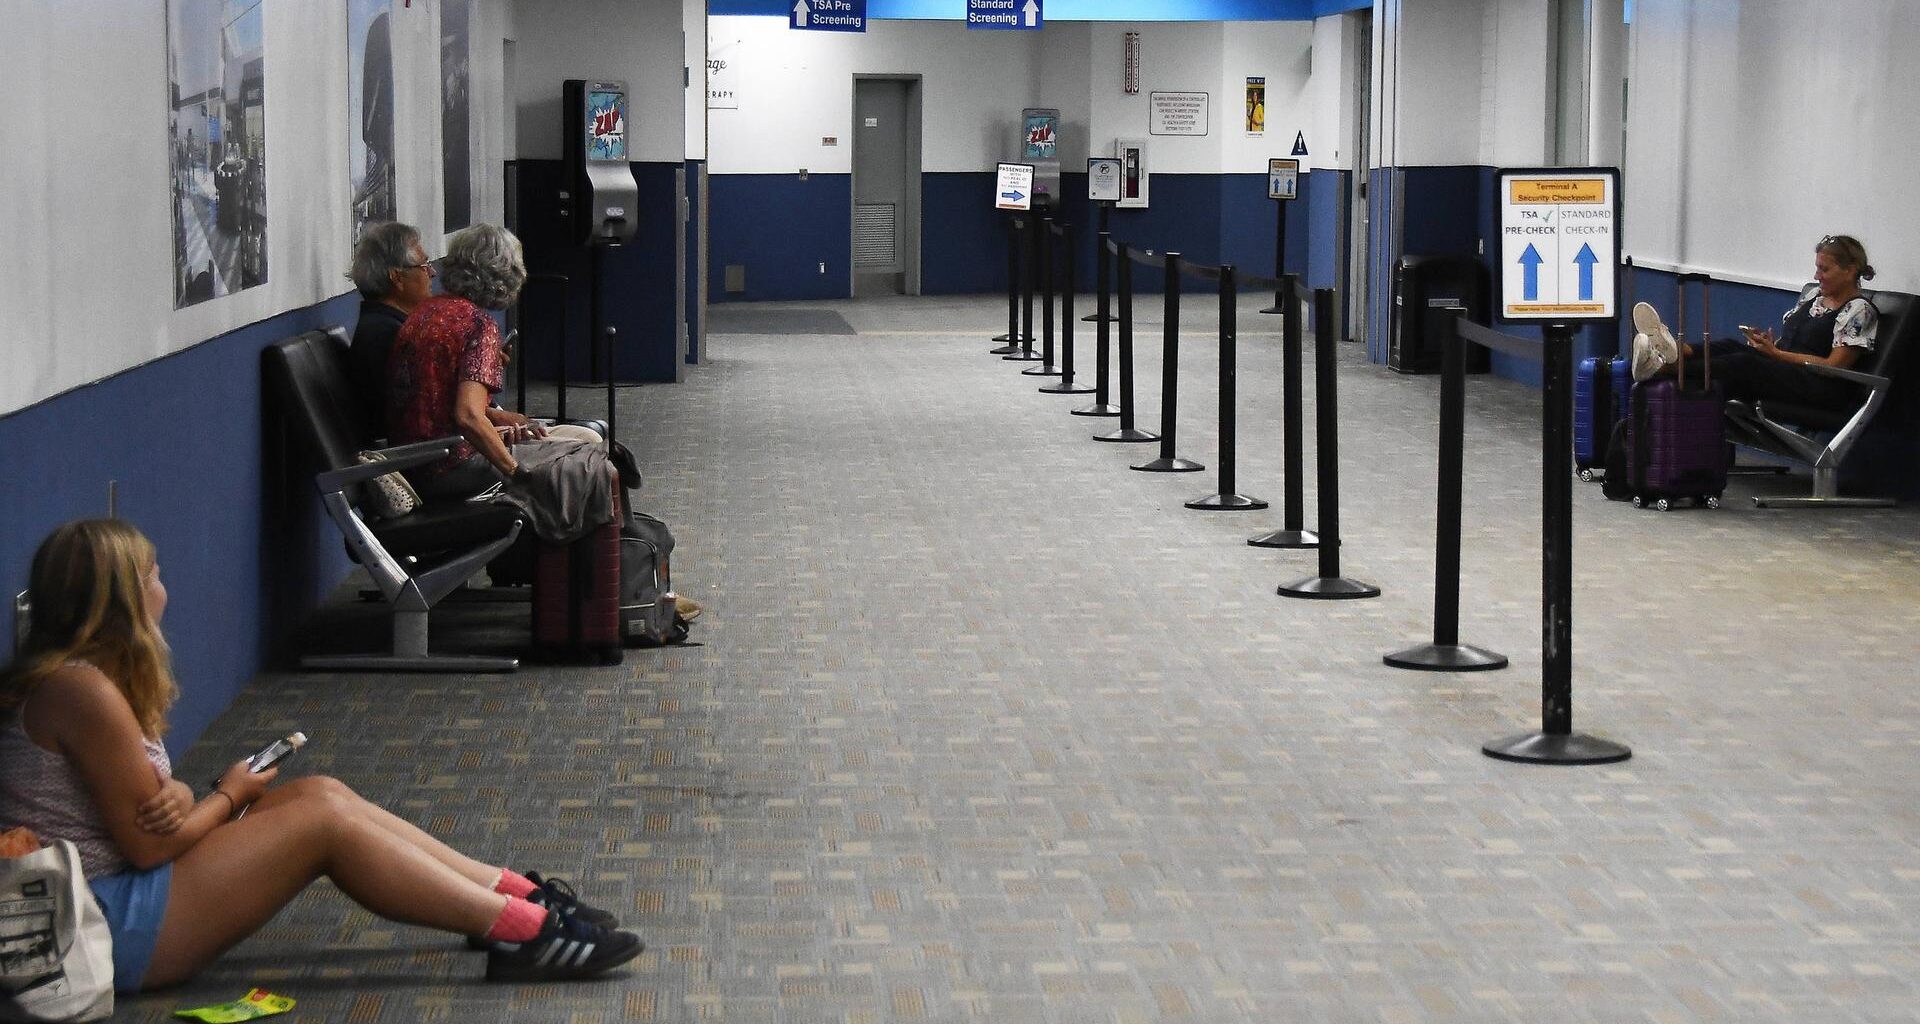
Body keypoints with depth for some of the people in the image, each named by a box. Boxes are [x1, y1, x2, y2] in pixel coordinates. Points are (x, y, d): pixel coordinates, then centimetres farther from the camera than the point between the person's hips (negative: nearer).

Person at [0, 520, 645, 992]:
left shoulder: (62, 678, 11)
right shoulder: (84, 691, -22)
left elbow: (151, 809, 12)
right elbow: (150, 845, -19)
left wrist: (177, 795, -12)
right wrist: (229, 795, -1)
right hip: (109, 925, -10)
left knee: (320, 794, 5)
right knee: (325, 820, -12)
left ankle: (514, 892, 6)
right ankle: (521, 933, -10)